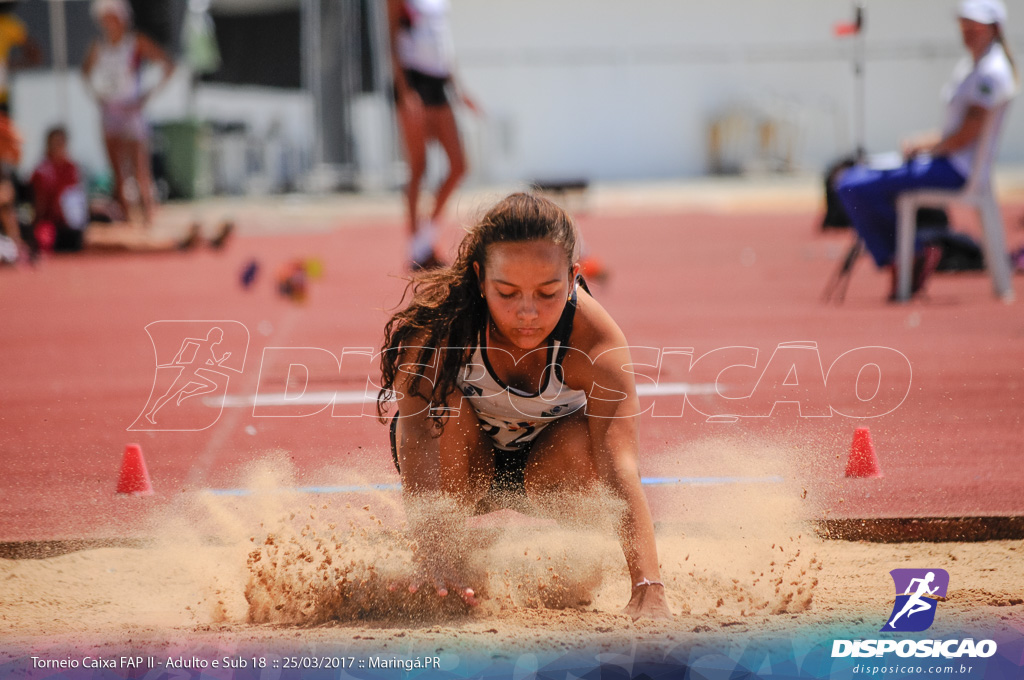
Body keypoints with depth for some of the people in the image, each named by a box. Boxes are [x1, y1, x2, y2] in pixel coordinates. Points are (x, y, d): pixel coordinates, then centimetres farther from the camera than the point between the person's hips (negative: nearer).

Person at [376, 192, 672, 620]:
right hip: (464, 456, 0)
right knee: (445, 403, -32)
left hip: (545, 455, 0)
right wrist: (434, 555, -57)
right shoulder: (439, 316, -35)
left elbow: (620, 470, -44)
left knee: (577, 445, -32)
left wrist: (648, 590, -57)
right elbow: (417, 433, -43)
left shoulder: (595, 343, -34)